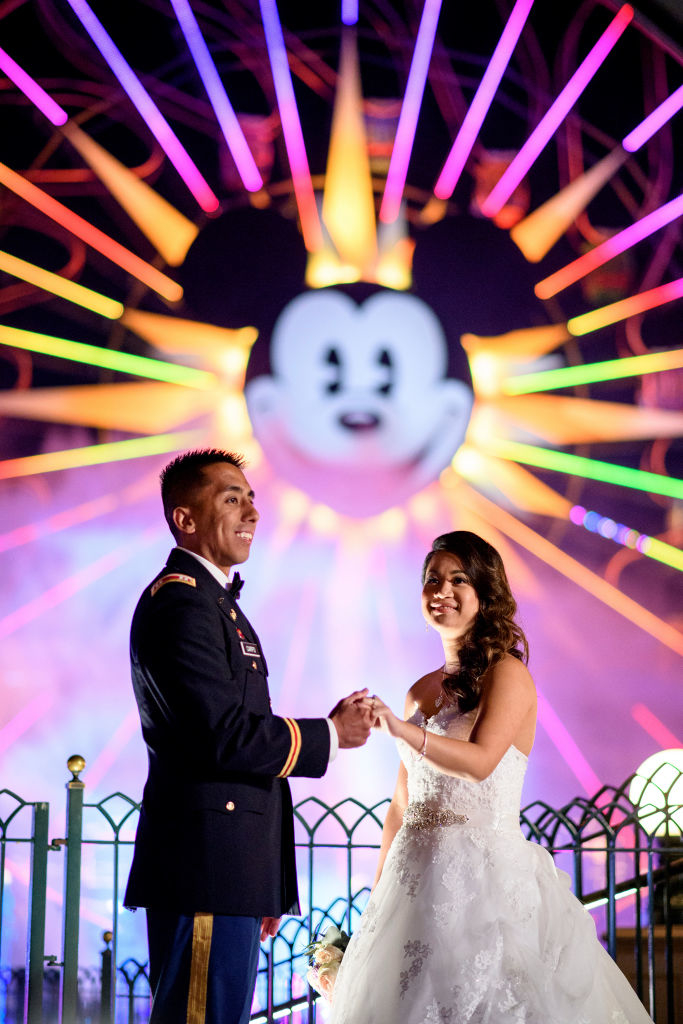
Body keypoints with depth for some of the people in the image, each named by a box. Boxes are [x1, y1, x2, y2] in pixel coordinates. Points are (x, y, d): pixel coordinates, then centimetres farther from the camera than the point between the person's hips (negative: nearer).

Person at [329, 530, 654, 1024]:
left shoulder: (507, 673, -5)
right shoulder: (422, 691, 15)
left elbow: (480, 761, -21)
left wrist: (399, 728, -33)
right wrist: (378, 889, 14)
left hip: (484, 875, -6)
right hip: (416, 876, 6)